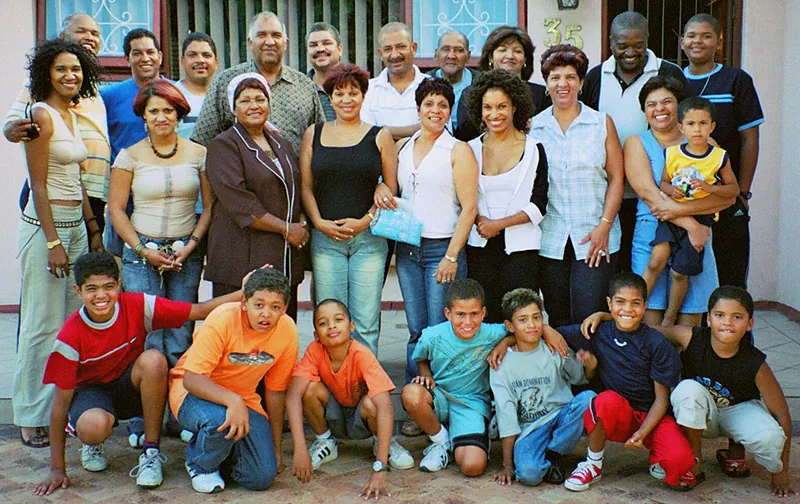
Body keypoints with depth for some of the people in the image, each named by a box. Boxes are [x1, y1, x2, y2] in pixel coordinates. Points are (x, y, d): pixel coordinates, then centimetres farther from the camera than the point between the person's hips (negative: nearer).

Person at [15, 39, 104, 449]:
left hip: (76, 224, 8)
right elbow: (38, 184, -13)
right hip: (45, 226, -8)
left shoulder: (72, 115, 15)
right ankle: (31, 418, 8)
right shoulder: (41, 114, -9)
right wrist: (53, 242, -17)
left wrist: (93, 229, 18)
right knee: (43, 324, -3)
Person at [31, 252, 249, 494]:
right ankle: (93, 443, 4)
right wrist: (57, 469, -16)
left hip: (131, 384, 2)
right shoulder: (70, 337, -22)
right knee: (93, 426, -39)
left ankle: (151, 452, -19)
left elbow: (199, 311, -17)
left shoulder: (136, 306, -19)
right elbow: (61, 403, -17)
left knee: (153, 359, -33)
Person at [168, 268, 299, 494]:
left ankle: (225, 447, 20)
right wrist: (232, 400, -45)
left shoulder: (287, 330, -13)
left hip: (243, 398, 4)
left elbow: (276, 391, 0)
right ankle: (201, 464, -3)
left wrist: (276, 447, 4)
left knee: (263, 477, -13)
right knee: (220, 420, -38)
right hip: (195, 391, -3)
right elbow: (191, 379, -29)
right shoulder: (223, 320, -25)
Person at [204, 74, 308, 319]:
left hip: (285, 258, 6)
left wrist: (301, 224, 4)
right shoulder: (223, 145, -3)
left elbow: (296, 191, 25)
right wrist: (285, 228, -12)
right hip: (242, 258, -6)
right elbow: (238, 202, -14)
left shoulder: (281, 144, 18)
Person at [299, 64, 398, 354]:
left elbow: (392, 188, 4)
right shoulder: (314, 134, 11)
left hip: (369, 238, -1)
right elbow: (305, 186, 9)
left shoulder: (380, 136, 7)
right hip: (325, 238, 1)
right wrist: (319, 222, -5)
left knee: (366, 322, -1)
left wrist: (366, 221, -8)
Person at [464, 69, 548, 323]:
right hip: (480, 247, 2)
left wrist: (499, 224, -9)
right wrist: (479, 220, -7)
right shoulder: (471, 149, 10)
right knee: (485, 319, -2)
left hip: (521, 247, -2)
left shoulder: (534, 149, 3)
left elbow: (538, 205, -1)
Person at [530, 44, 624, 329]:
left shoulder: (602, 123, 5)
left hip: (595, 239, -1)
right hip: (550, 239, 1)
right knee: (557, 321, 6)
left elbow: (616, 178, 3)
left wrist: (604, 225, -7)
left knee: (588, 318, -7)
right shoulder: (533, 127, 7)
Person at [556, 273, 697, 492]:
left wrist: (642, 433, -21)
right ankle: (593, 465, -10)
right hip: (617, 416, 1)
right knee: (607, 400, -35)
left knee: (680, 459, -30)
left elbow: (662, 398, -8)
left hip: (652, 416, -1)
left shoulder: (657, 343, -9)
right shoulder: (597, 333, -3)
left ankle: (658, 463, 10)